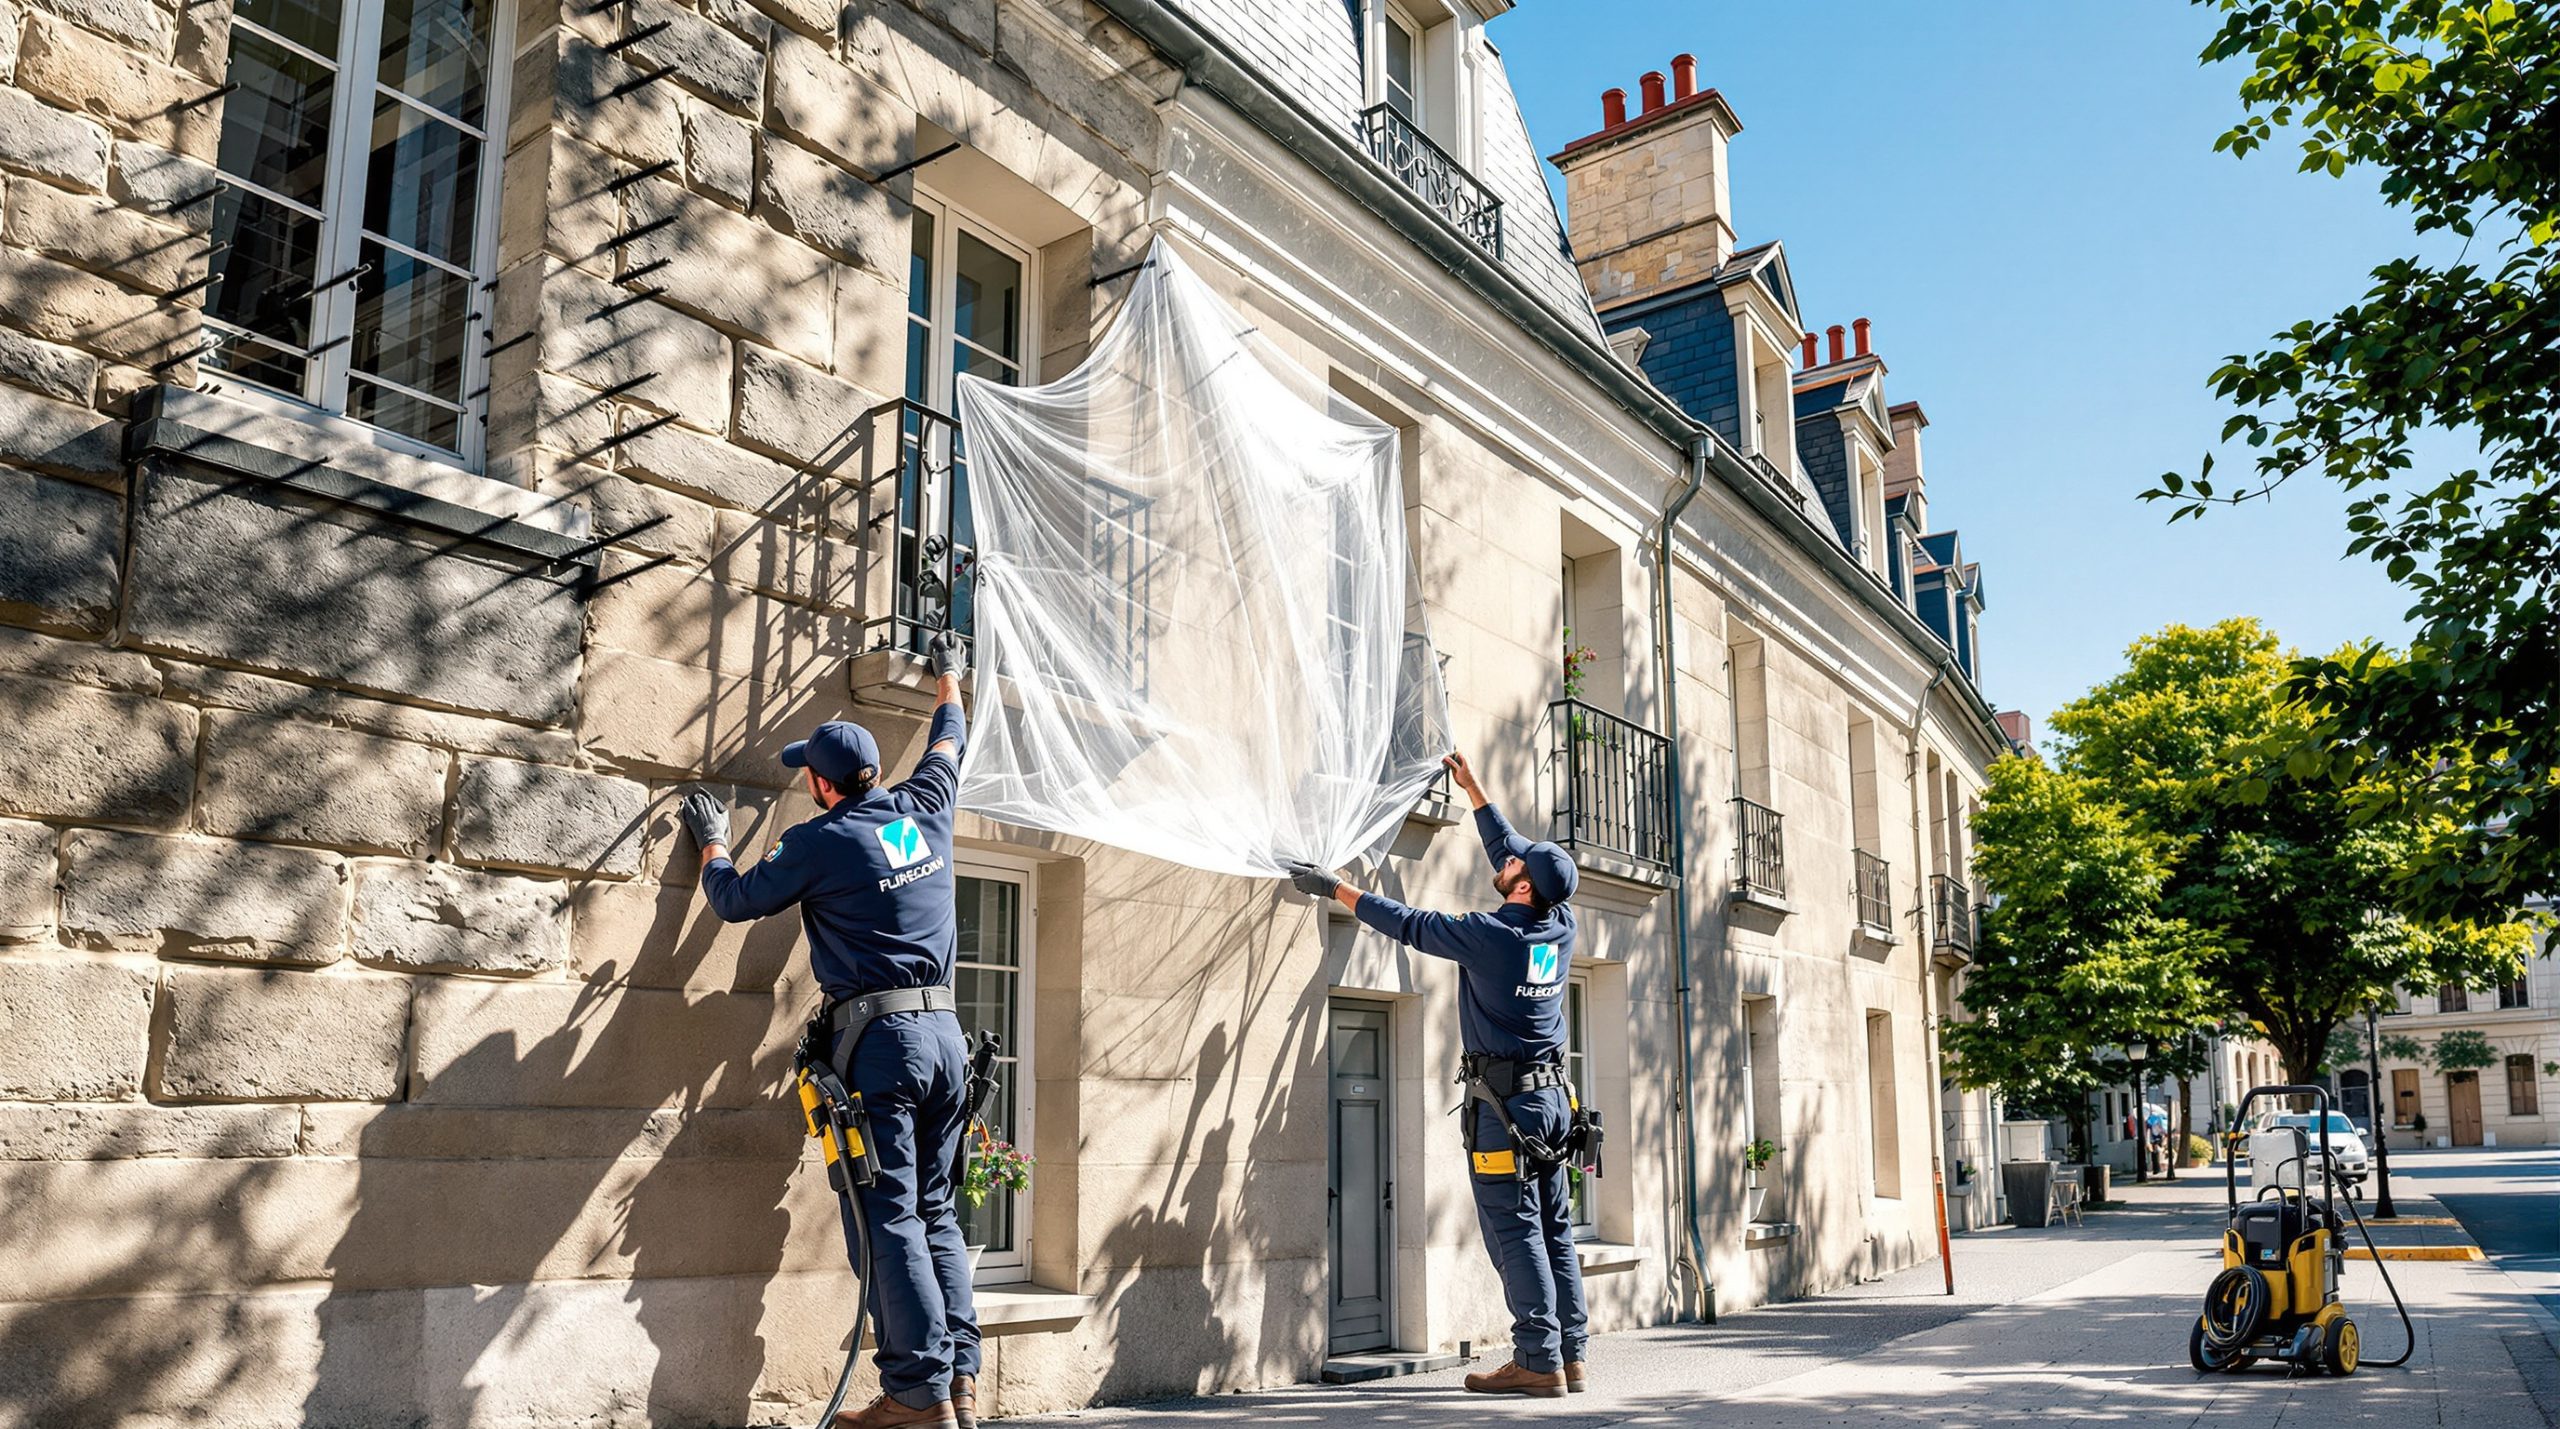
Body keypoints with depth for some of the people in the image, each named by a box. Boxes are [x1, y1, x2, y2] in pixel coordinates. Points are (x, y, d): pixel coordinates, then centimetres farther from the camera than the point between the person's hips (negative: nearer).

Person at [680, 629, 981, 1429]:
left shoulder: (822, 842, -6)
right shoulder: (925, 810, 9)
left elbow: (735, 901, 7)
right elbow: (947, 748, 31)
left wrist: (712, 843, 26)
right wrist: (948, 682, 48)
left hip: (879, 1035, -6)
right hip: (945, 1033, 6)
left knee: (890, 1216, -4)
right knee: (936, 1213, 10)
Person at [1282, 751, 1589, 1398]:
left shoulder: (1488, 936, -16)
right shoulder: (1560, 925, 3)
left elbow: (1408, 924, -7)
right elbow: (1506, 844, 16)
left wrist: (1335, 888, 3)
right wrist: (1472, 788, 26)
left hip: (1504, 1102, -7)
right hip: (1553, 1095, 7)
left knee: (1514, 1231, -4)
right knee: (1554, 1230, 9)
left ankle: (1539, 1360, -3)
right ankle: (1570, 1356, 12)